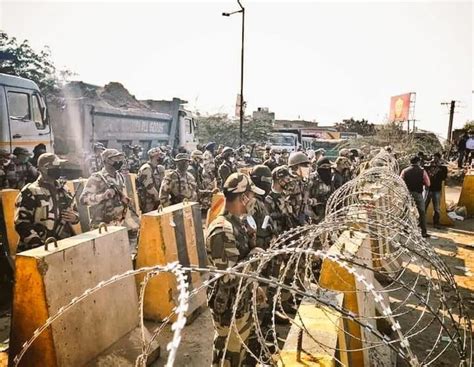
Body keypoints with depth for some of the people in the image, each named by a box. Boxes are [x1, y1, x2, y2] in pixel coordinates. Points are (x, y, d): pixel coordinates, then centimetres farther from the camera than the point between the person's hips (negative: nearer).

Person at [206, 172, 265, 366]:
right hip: (229, 306, -9)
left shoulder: (237, 222, 2)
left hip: (242, 301, 9)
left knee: (240, 350, 27)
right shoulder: (222, 230, -29)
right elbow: (228, 276, -31)